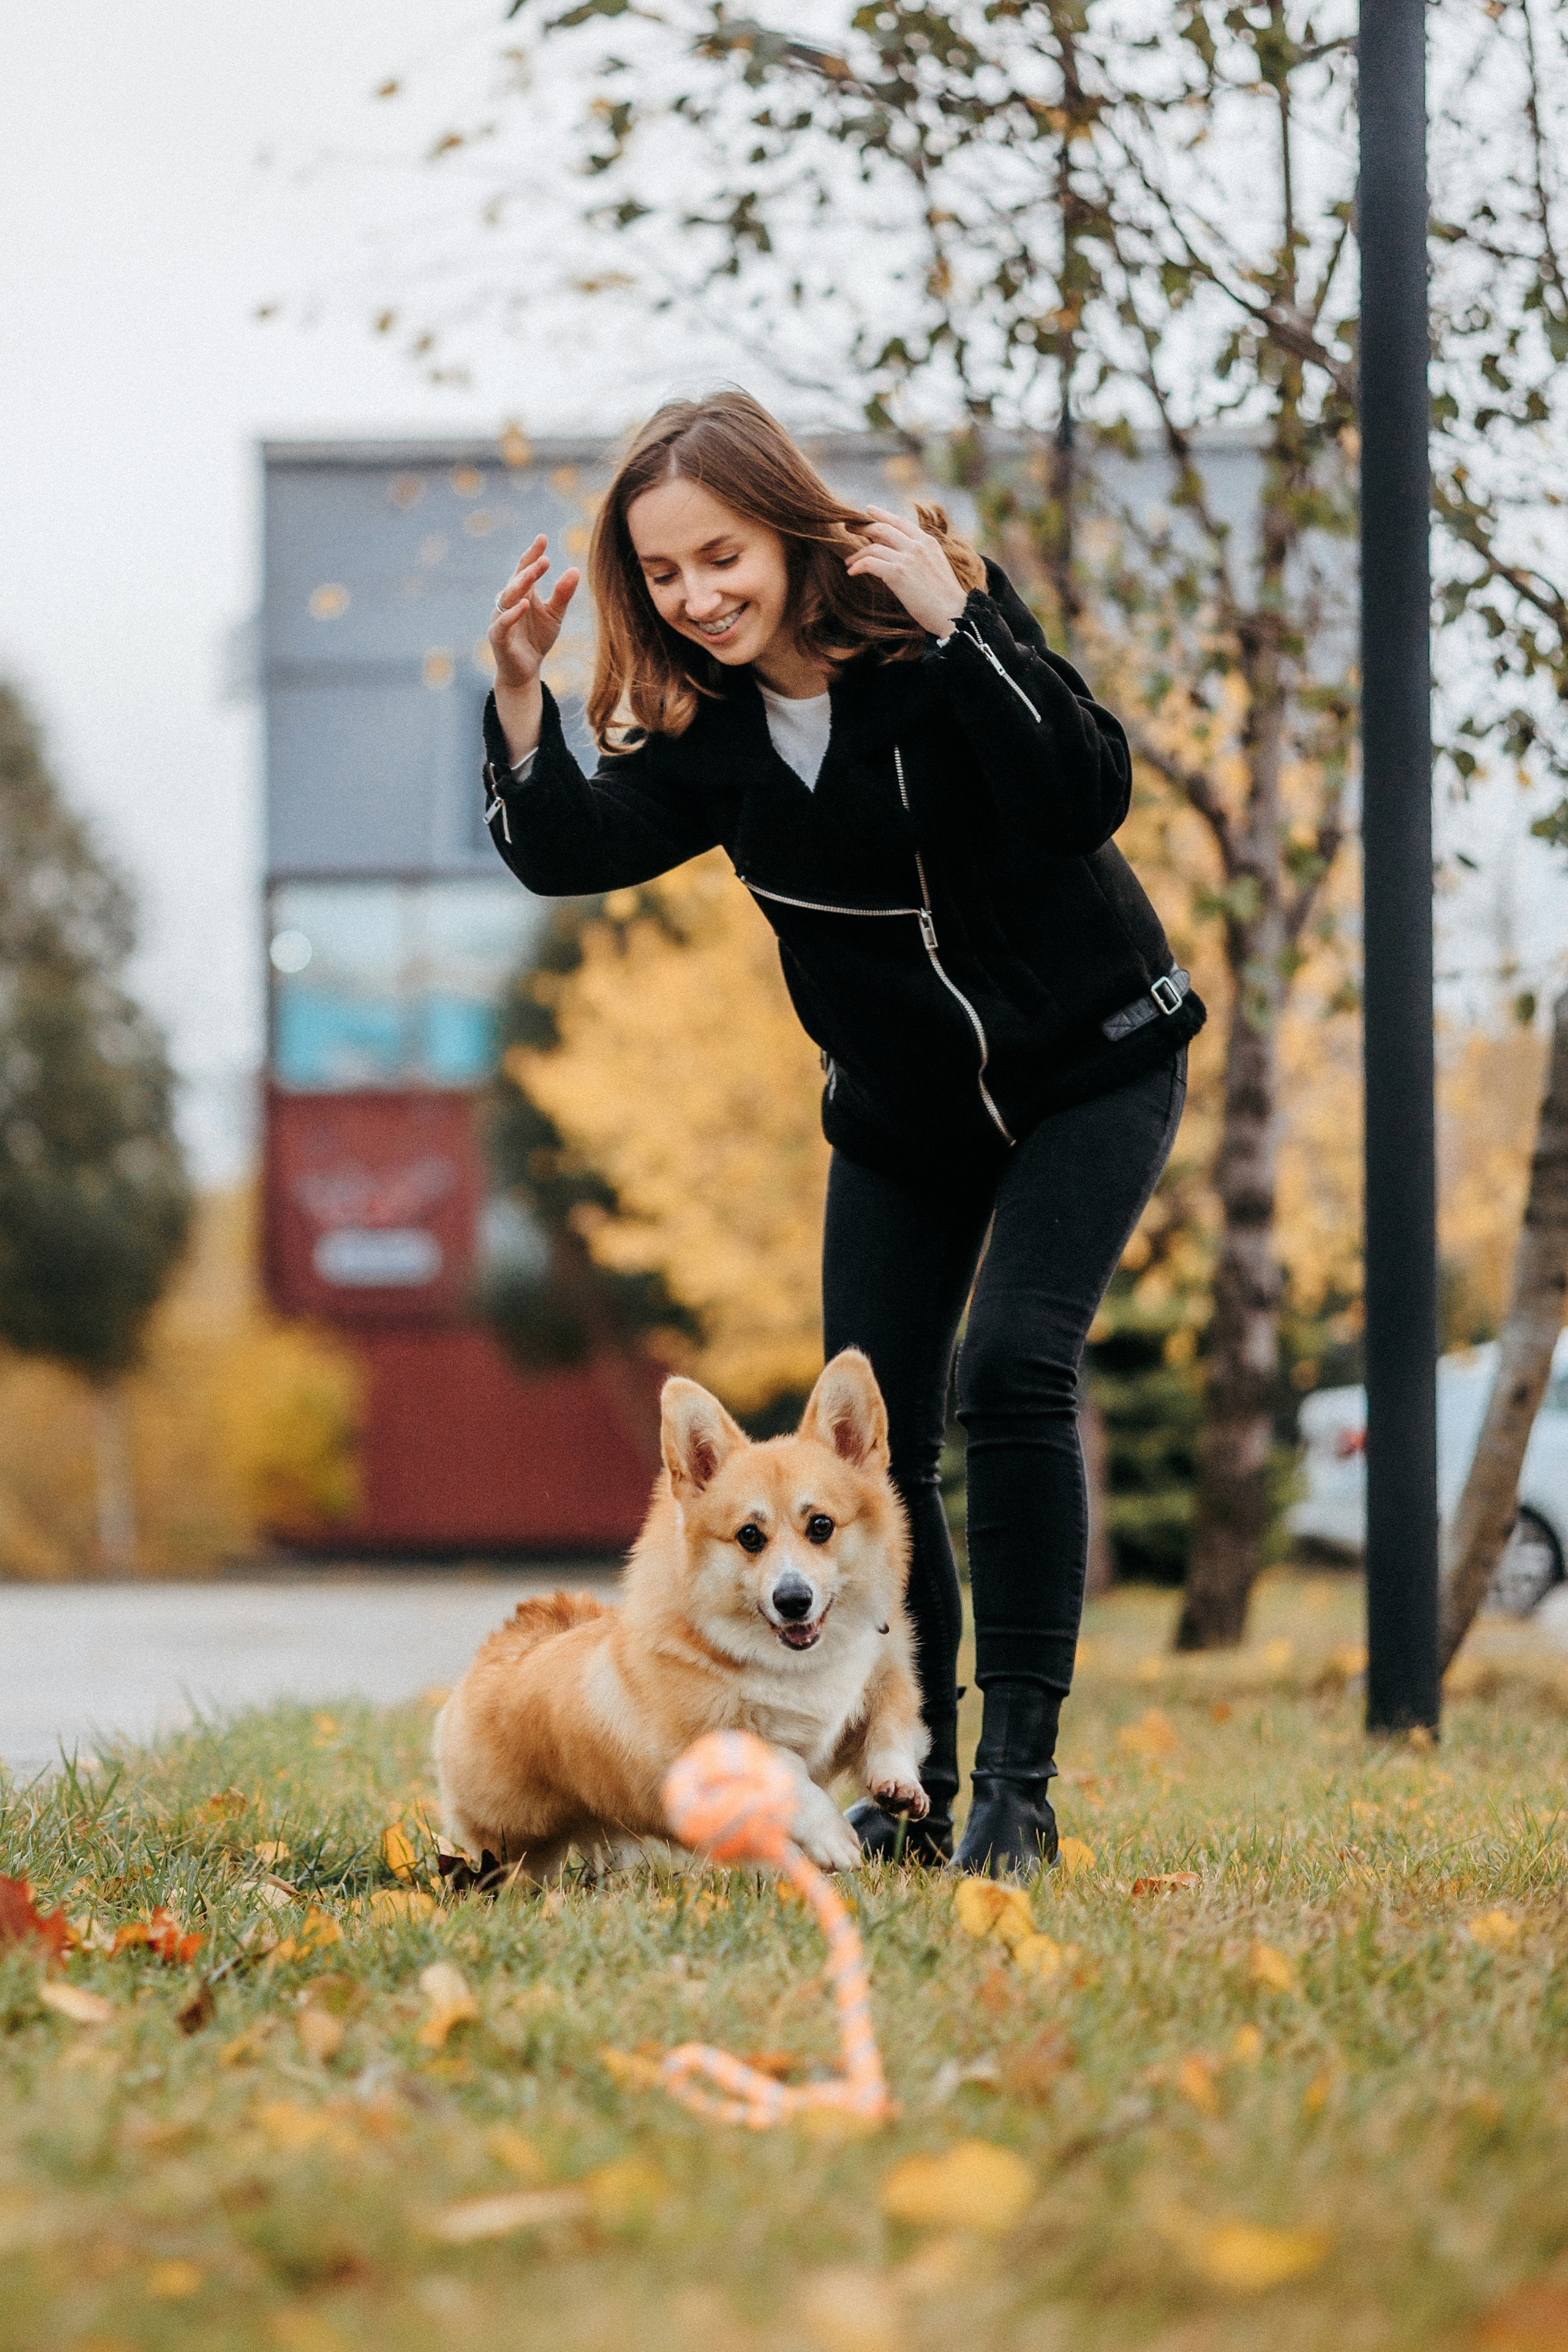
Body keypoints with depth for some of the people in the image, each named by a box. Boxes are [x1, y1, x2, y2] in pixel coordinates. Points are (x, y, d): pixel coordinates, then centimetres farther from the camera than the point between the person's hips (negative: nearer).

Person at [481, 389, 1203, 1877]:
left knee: (1013, 1372, -21)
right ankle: (912, 1791, 17)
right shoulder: (699, 724, -8)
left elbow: (1091, 796, -31)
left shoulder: (938, 618, -20)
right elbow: (570, 849, -20)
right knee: (874, 1435, 2)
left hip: (1087, 1068, -5)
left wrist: (957, 630, -39)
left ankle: (1018, 1787, -18)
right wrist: (519, 696, -35)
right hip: (901, 1111, 5)